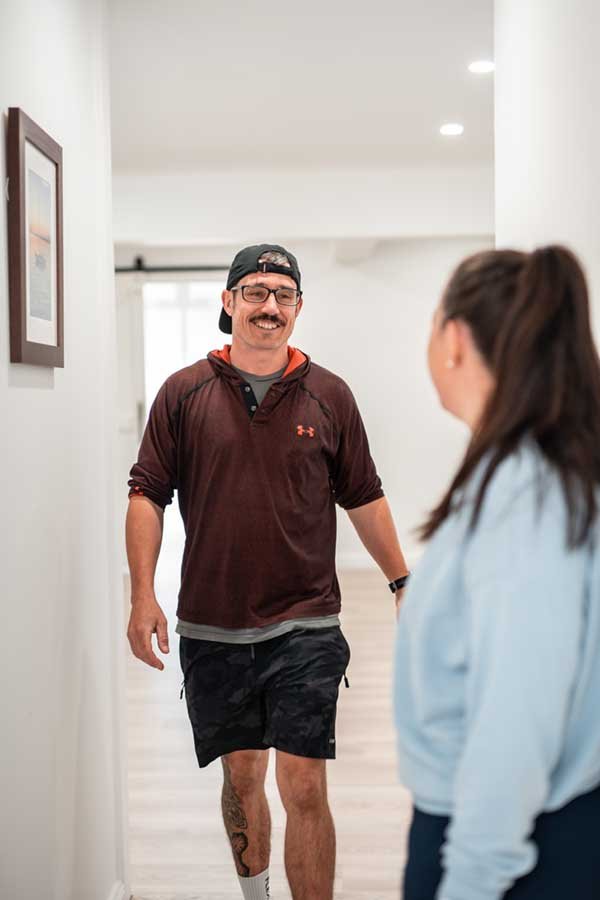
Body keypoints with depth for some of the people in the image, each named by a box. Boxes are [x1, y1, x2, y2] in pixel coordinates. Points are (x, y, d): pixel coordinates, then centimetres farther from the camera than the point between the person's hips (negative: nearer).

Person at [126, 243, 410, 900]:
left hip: (305, 628, -1)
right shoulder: (184, 392, 2)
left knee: (304, 788, -5)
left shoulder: (329, 396, 4)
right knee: (240, 777, 15)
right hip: (211, 630, 1)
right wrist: (142, 595, -7)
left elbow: (363, 499, 11)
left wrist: (403, 583, 12)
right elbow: (147, 494, 2)